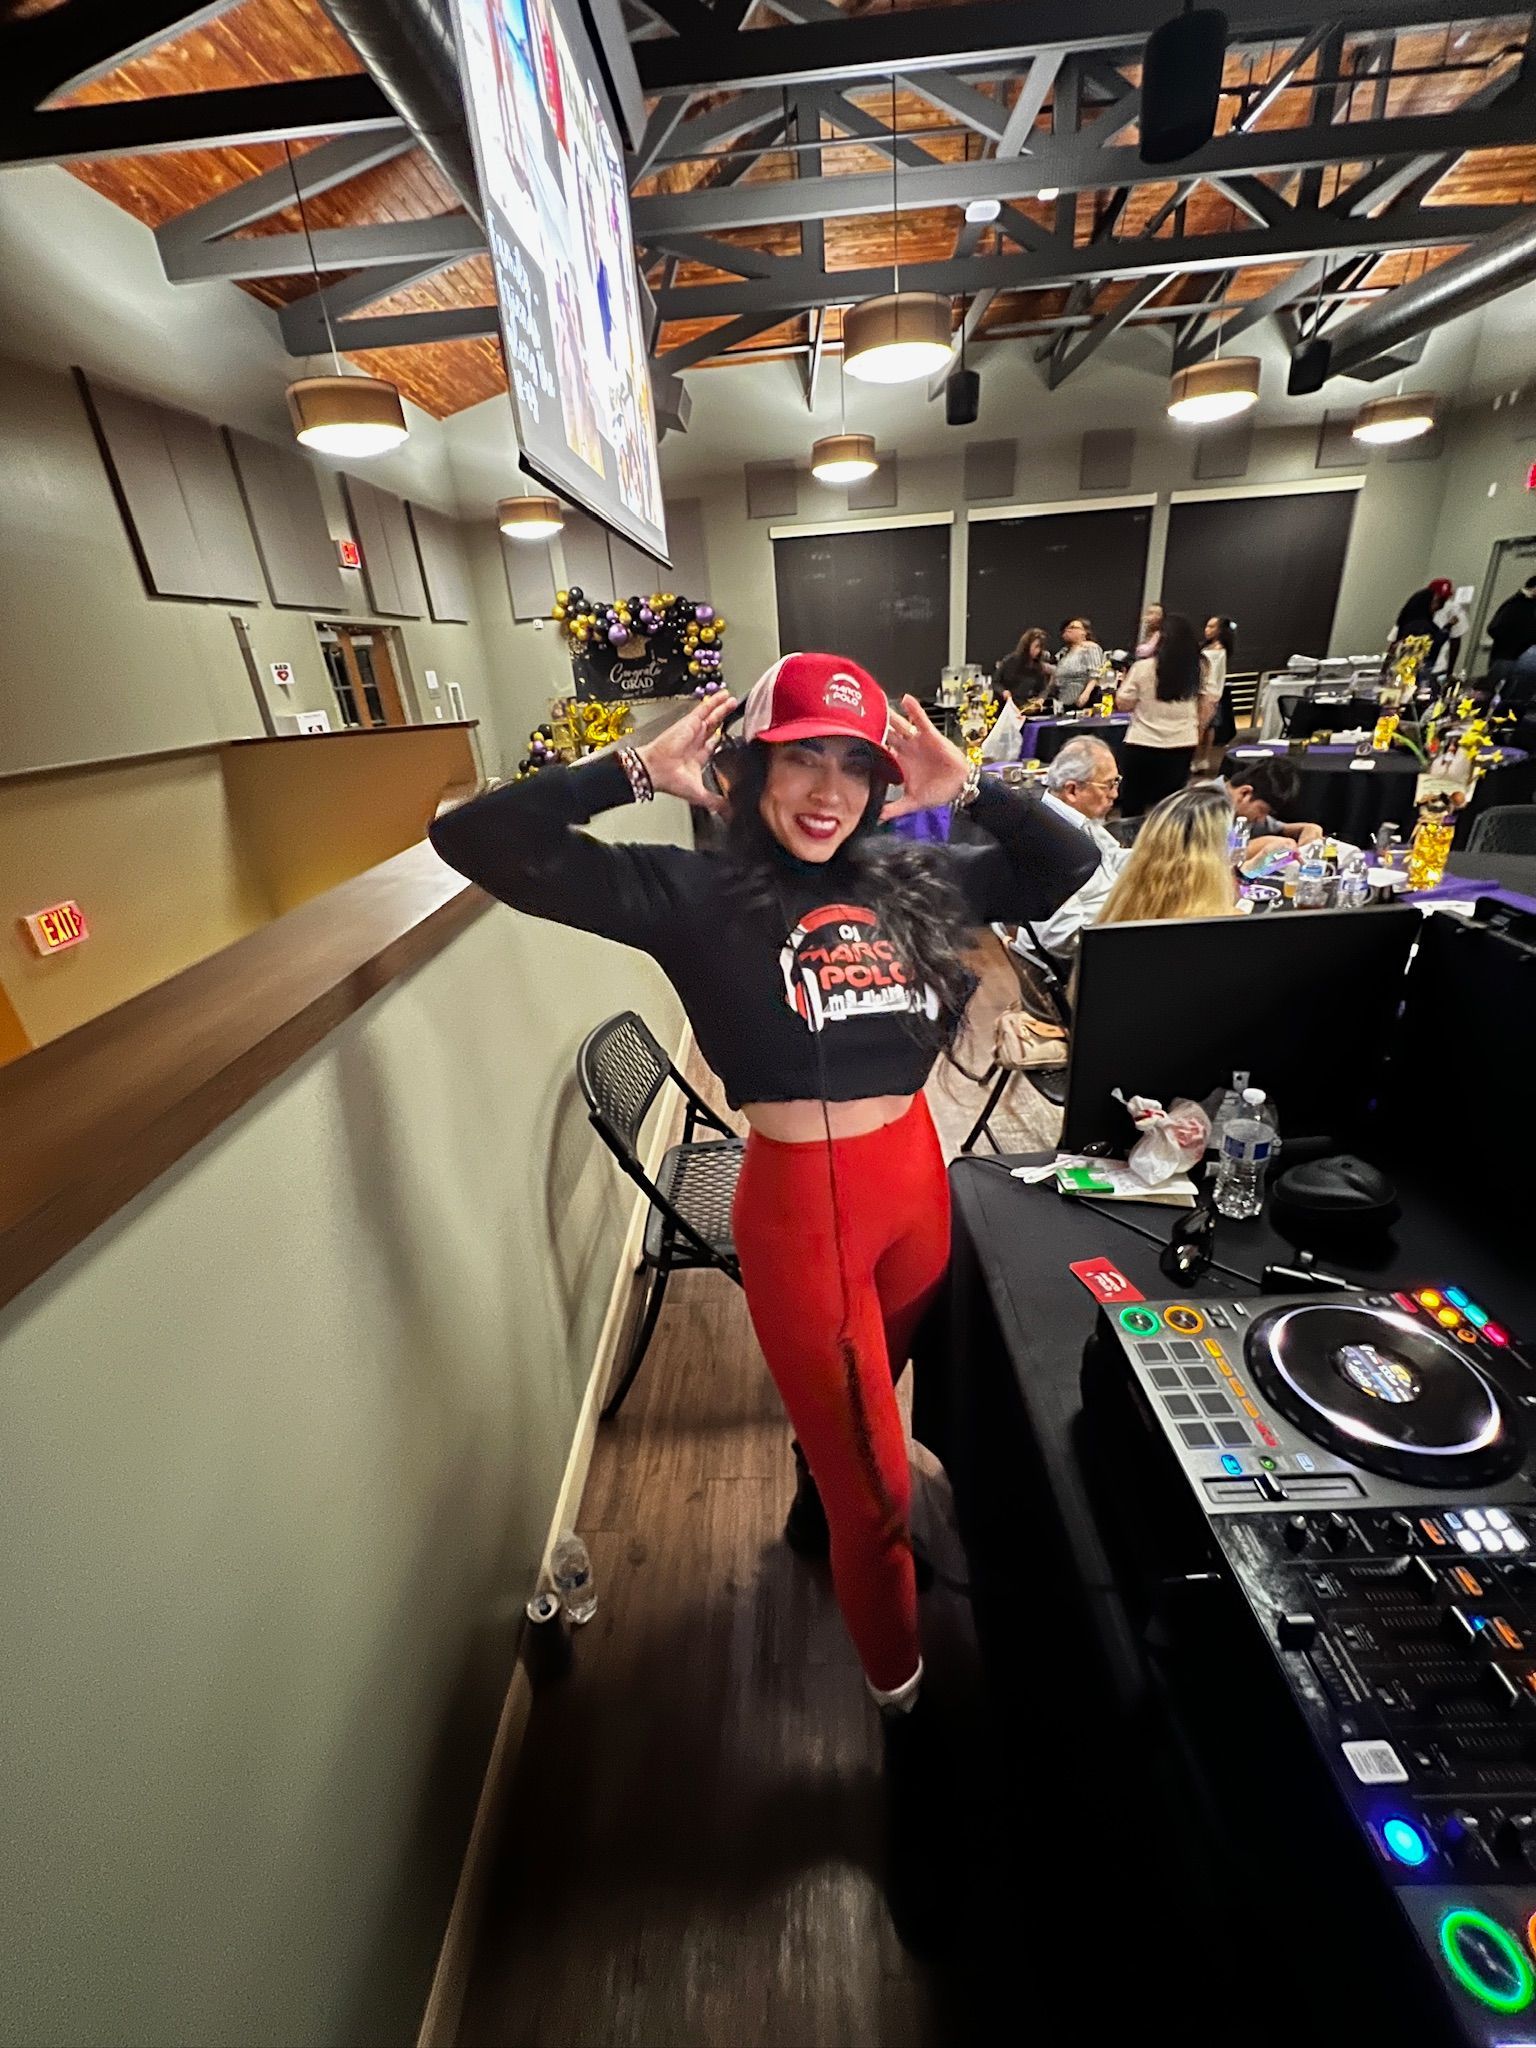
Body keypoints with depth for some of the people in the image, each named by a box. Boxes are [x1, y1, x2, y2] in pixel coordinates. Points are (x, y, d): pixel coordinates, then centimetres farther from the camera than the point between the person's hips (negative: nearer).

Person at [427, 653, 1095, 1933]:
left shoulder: (912, 880, 4)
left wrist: (969, 788, 1)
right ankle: (907, 1731, 37)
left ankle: (822, 1486, 64)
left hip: (918, 1180, 6)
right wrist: (641, 772, -16)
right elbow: (476, 842, -14)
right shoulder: (692, 893, -10)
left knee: (869, 1409, 29)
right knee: (876, 1494, 9)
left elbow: (1071, 868, 13)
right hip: (802, 1207, -5)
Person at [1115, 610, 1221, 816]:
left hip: (1144, 746, -4)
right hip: (1183, 745, 4)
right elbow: (1209, 703, 7)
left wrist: (1125, 680, 14)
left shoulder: (1143, 667, -11)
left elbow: (1123, 705, -3)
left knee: (1133, 803, 9)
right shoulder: (1198, 668, 1)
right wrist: (1198, 731, 21)